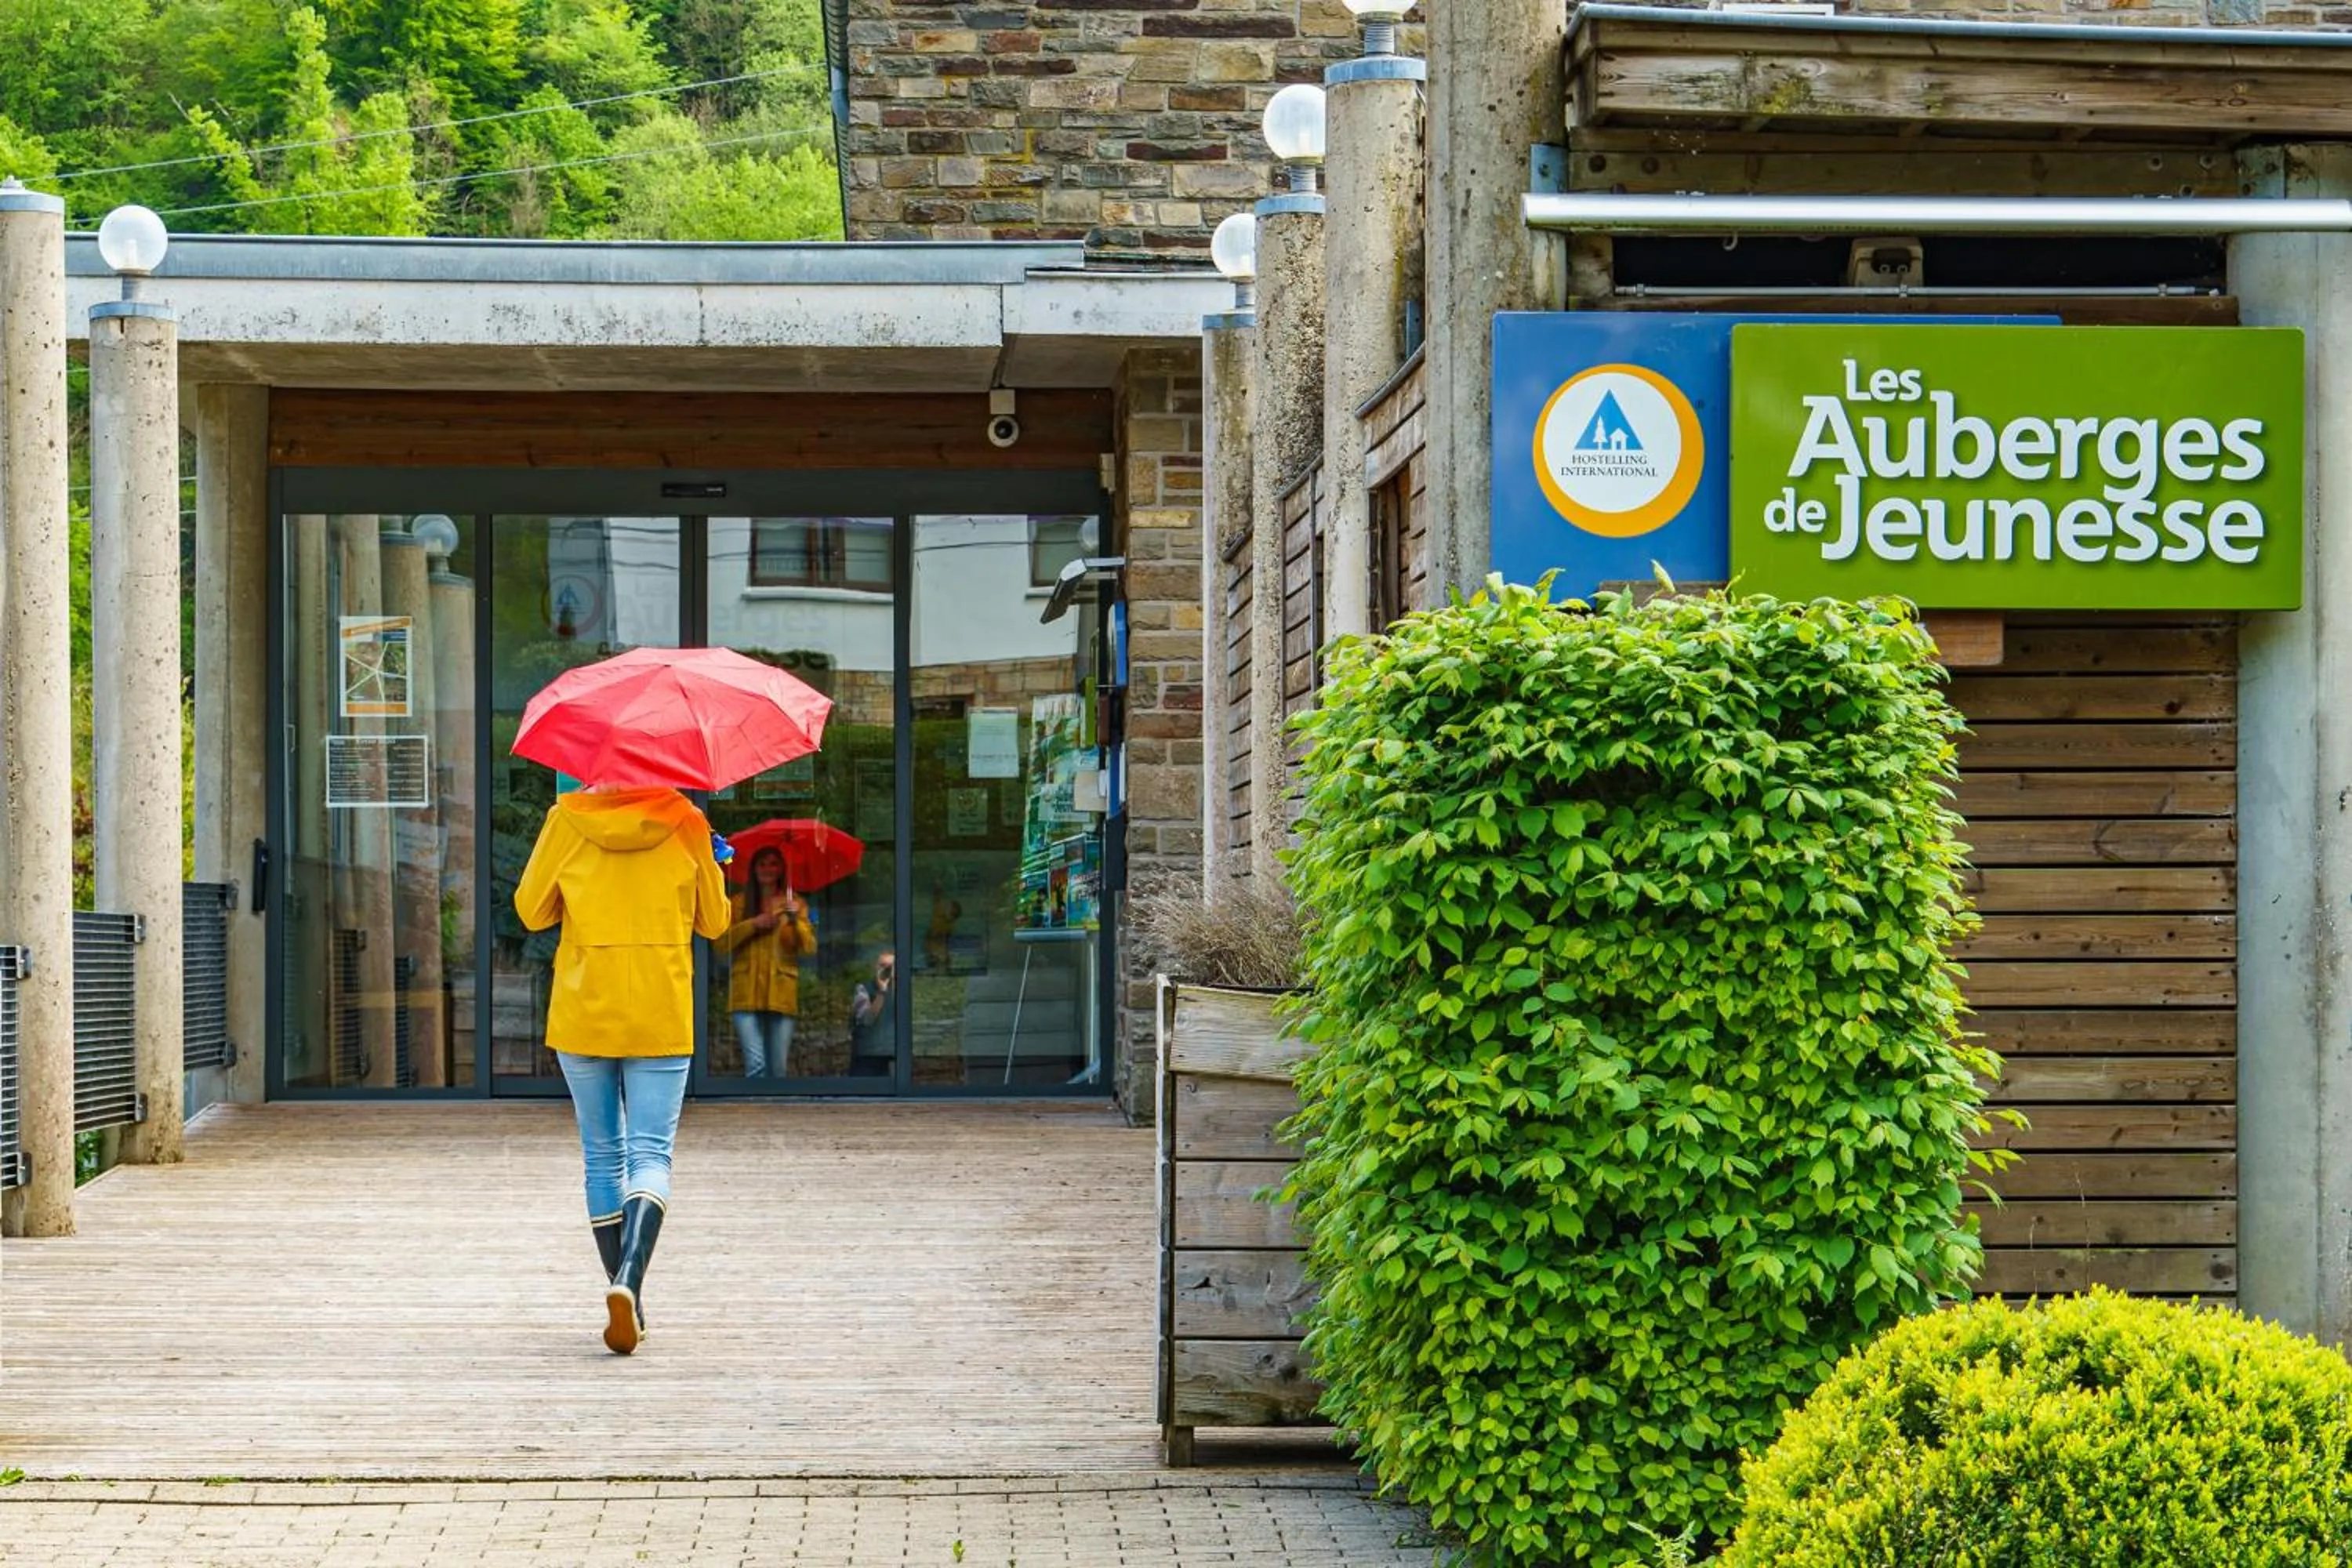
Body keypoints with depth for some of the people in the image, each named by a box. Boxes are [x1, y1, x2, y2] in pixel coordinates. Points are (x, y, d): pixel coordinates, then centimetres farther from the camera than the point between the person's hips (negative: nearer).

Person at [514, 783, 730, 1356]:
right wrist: (710, 863, 25)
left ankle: (628, 1305, 12)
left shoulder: (568, 820, -4)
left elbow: (532, 910, 6)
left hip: (582, 1015, 1)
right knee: (651, 1155, -2)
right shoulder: (686, 824, -3)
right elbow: (714, 922, 8)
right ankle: (627, 1283, -26)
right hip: (661, 1019, -1)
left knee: (603, 1158, 12)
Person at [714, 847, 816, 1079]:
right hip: (746, 992, -1)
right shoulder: (740, 903, 14)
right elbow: (722, 943, 3)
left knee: (777, 1068, -1)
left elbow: (810, 947, 2)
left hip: (782, 994, 1)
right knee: (755, 1064, -15)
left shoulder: (795, 903, 14)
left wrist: (796, 920, -14)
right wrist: (754, 924, -6)